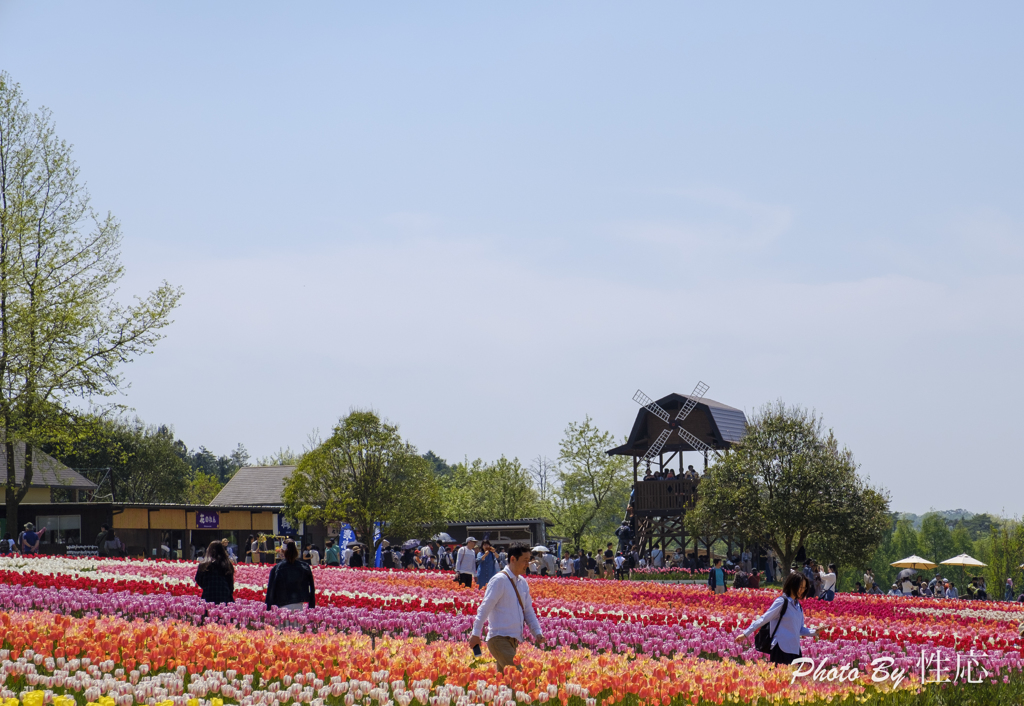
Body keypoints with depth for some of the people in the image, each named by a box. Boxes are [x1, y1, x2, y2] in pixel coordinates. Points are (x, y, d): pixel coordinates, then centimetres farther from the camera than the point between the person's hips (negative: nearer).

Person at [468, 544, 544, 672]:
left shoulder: (523, 583, 13)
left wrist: (537, 632, 5)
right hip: (499, 639, -8)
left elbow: (528, 611, 19)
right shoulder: (500, 580, -11)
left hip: (514, 641, 8)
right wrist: (476, 634, -15)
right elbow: (485, 608, -12)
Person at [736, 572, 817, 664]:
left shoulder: (797, 605, 13)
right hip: (782, 650, -7)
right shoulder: (782, 602, -9)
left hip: (795, 650, 7)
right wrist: (745, 634, -12)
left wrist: (814, 632, 1)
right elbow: (763, 619, -9)